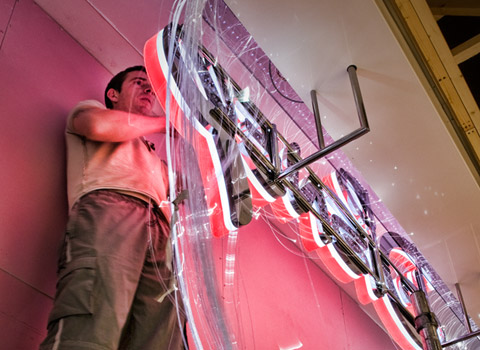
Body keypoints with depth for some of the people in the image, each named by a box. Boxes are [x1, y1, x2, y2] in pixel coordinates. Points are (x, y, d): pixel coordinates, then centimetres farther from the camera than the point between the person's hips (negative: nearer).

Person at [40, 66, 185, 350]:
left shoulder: (154, 157, 45)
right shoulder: (89, 108, 32)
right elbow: (100, 126, 5)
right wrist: (164, 123, 19)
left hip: (162, 231, 5)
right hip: (107, 206, -4)